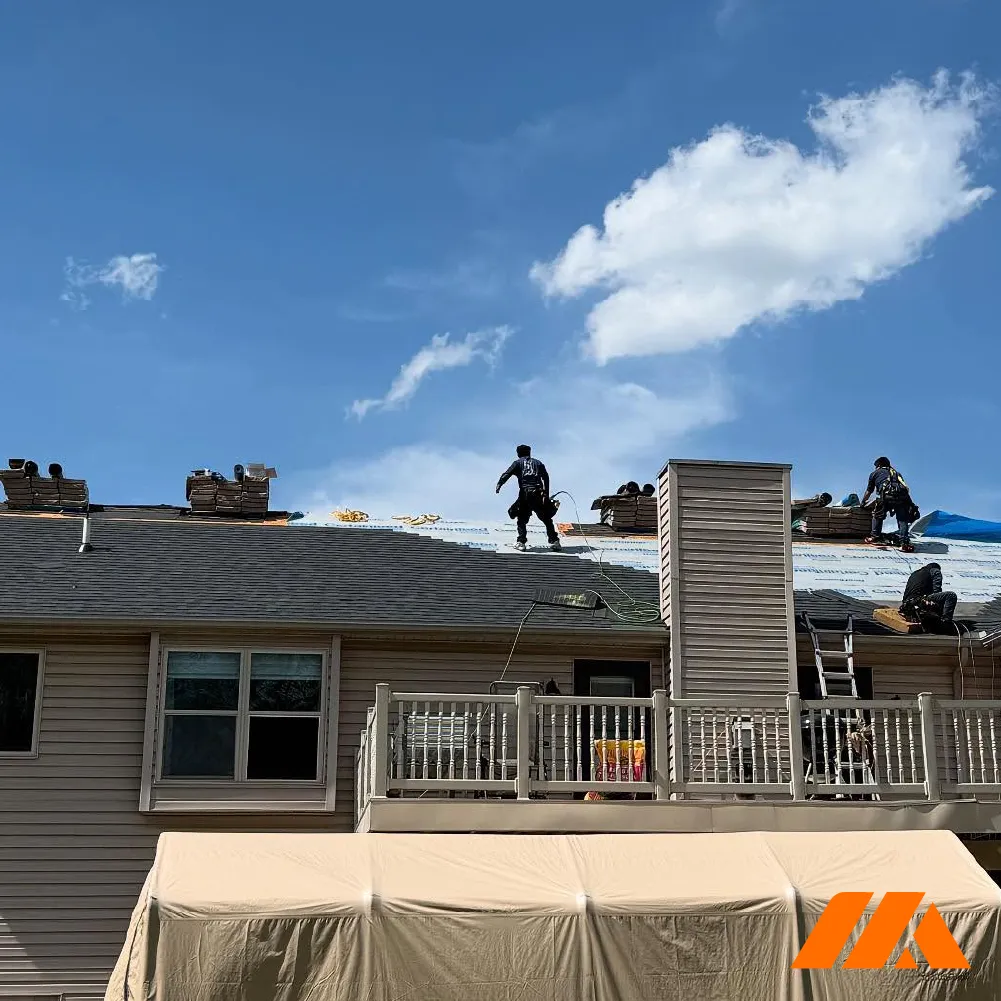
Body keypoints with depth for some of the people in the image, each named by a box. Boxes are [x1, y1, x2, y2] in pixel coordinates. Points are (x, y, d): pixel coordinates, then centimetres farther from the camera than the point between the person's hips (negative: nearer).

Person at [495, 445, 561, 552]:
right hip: (538, 495, 2)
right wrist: (546, 494, 18)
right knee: (547, 519, 11)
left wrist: (499, 485, -8)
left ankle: (521, 542, -4)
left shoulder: (518, 463, 14)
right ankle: (554, 541, 6)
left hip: (525, 494, -2)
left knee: (522, 519, 8)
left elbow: (507, 474, -1)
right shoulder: (538, 463, 22)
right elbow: (546, 478, 16)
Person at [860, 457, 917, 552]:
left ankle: (875, 536, 19)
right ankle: (905, 543, -10)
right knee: (903, 519, 4)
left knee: (877, 515, 21)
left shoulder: (875, 473, 28)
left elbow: (869, 491, 34)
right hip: (902, 496, 2)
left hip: (886, 495, -2)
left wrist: (863, 502, 50)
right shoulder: (896, 473, 38)